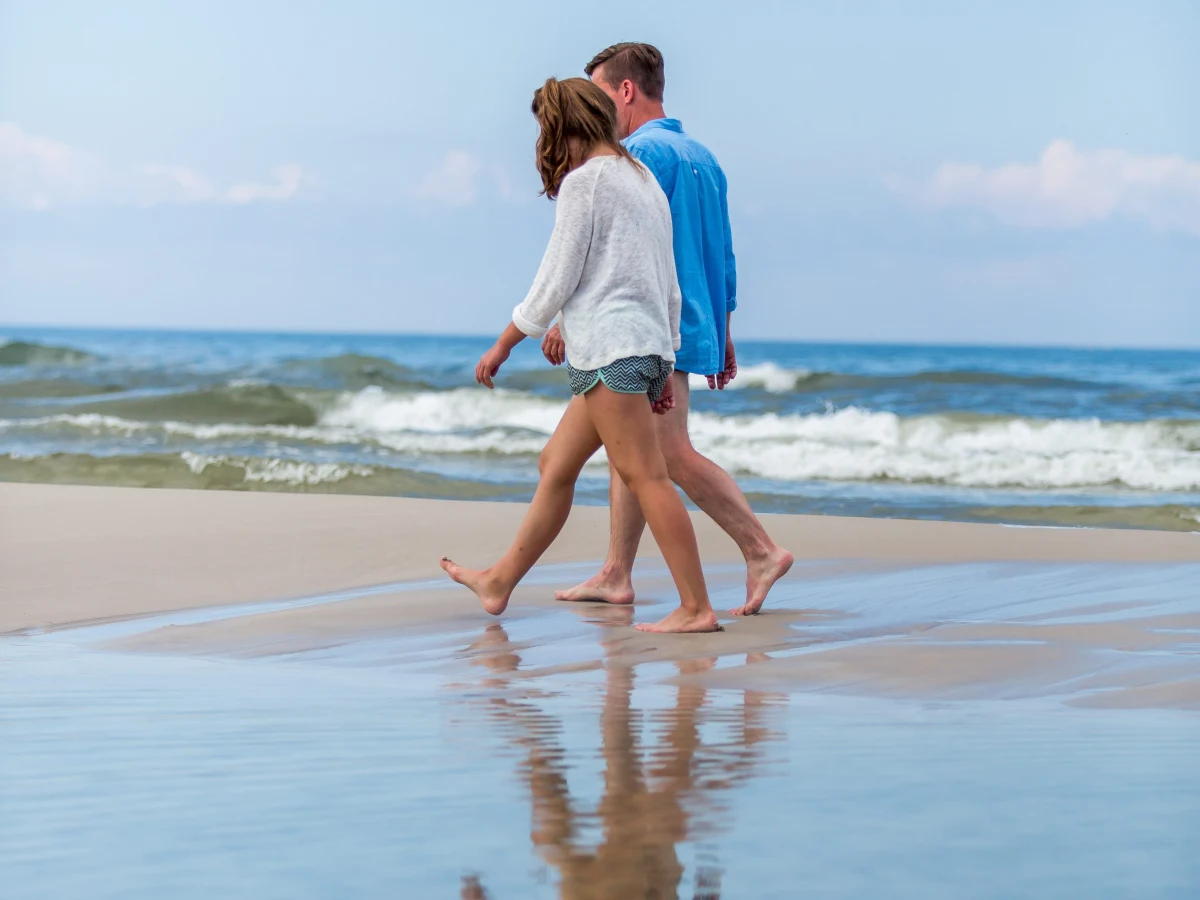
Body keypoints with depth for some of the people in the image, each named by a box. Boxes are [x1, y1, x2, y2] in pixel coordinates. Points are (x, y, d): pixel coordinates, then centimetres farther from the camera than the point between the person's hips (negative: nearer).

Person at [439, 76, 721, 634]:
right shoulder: (643, 180, 20)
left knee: (644, 476, -11)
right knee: (556, 464, 16)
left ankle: (696, 607, -14)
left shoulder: (584, 180, -7)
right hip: (650, 347, 10)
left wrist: (503, 345, 0)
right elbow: (670, 285, 19)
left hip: (611, 347, -10)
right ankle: (500, 583, 25)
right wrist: (665, 368, 21)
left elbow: (557, 279, -9)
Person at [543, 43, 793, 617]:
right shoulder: (701, 157, 17)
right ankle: (615, 576, 14)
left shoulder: (641, 151, -11)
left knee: (672, 454, -12)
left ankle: (762, 552, -15)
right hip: (694, 325, 10)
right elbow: (723, 255, 19)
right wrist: (722, 334, 23)